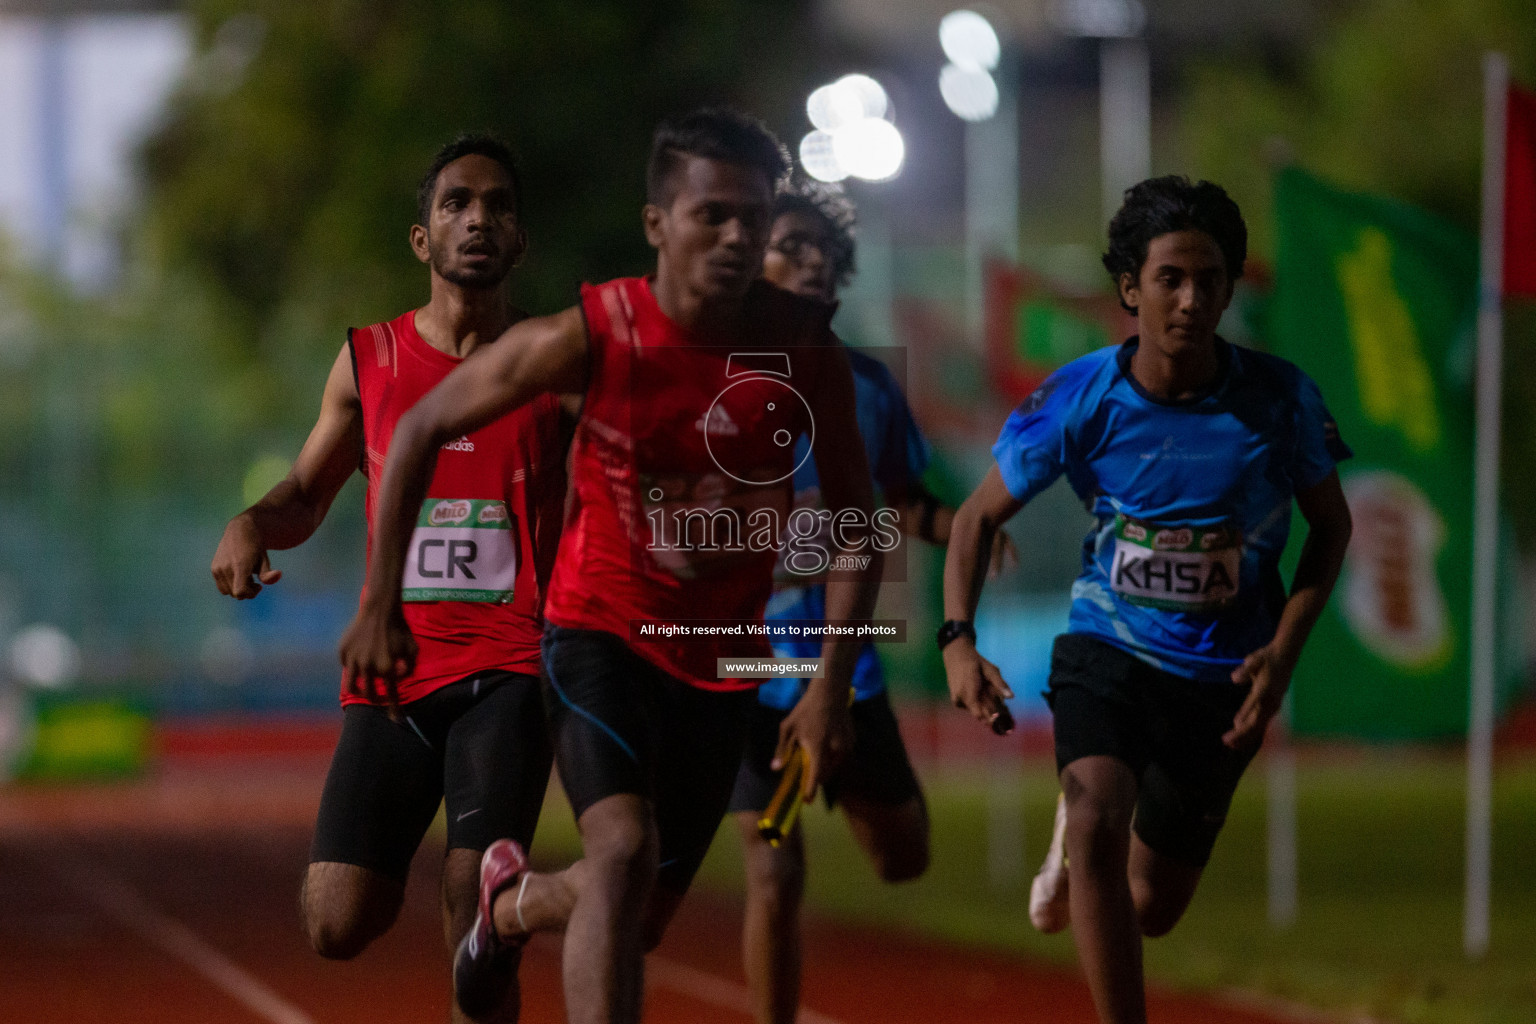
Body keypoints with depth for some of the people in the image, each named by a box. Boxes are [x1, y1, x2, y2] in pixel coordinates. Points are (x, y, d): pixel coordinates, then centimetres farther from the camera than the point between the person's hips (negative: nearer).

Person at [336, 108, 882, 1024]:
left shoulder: (808, 354, -12)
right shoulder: (589, 339, -19)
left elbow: (855, 517, 0)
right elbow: (422, 430, -6)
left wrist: (833, 684, -8)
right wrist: (382, 605, -5)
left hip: (722, 658, 4)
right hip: (602, 629, -4)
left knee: (640, 919, 13)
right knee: (625, 850, -28)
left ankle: (513, 901, 48)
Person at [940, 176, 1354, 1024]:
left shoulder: (1280, 399, -14)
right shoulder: (1080, 398, -14)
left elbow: (1331, 525, 3)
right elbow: (980, 516, -1)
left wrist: (1285, 648, -11)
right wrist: (959, 641, -16)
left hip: (1221, 676, 1)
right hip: (1107, 650, -1)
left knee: (1150, 908, 11)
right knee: (1098, 820, -31)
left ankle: (1079, 848, 48)